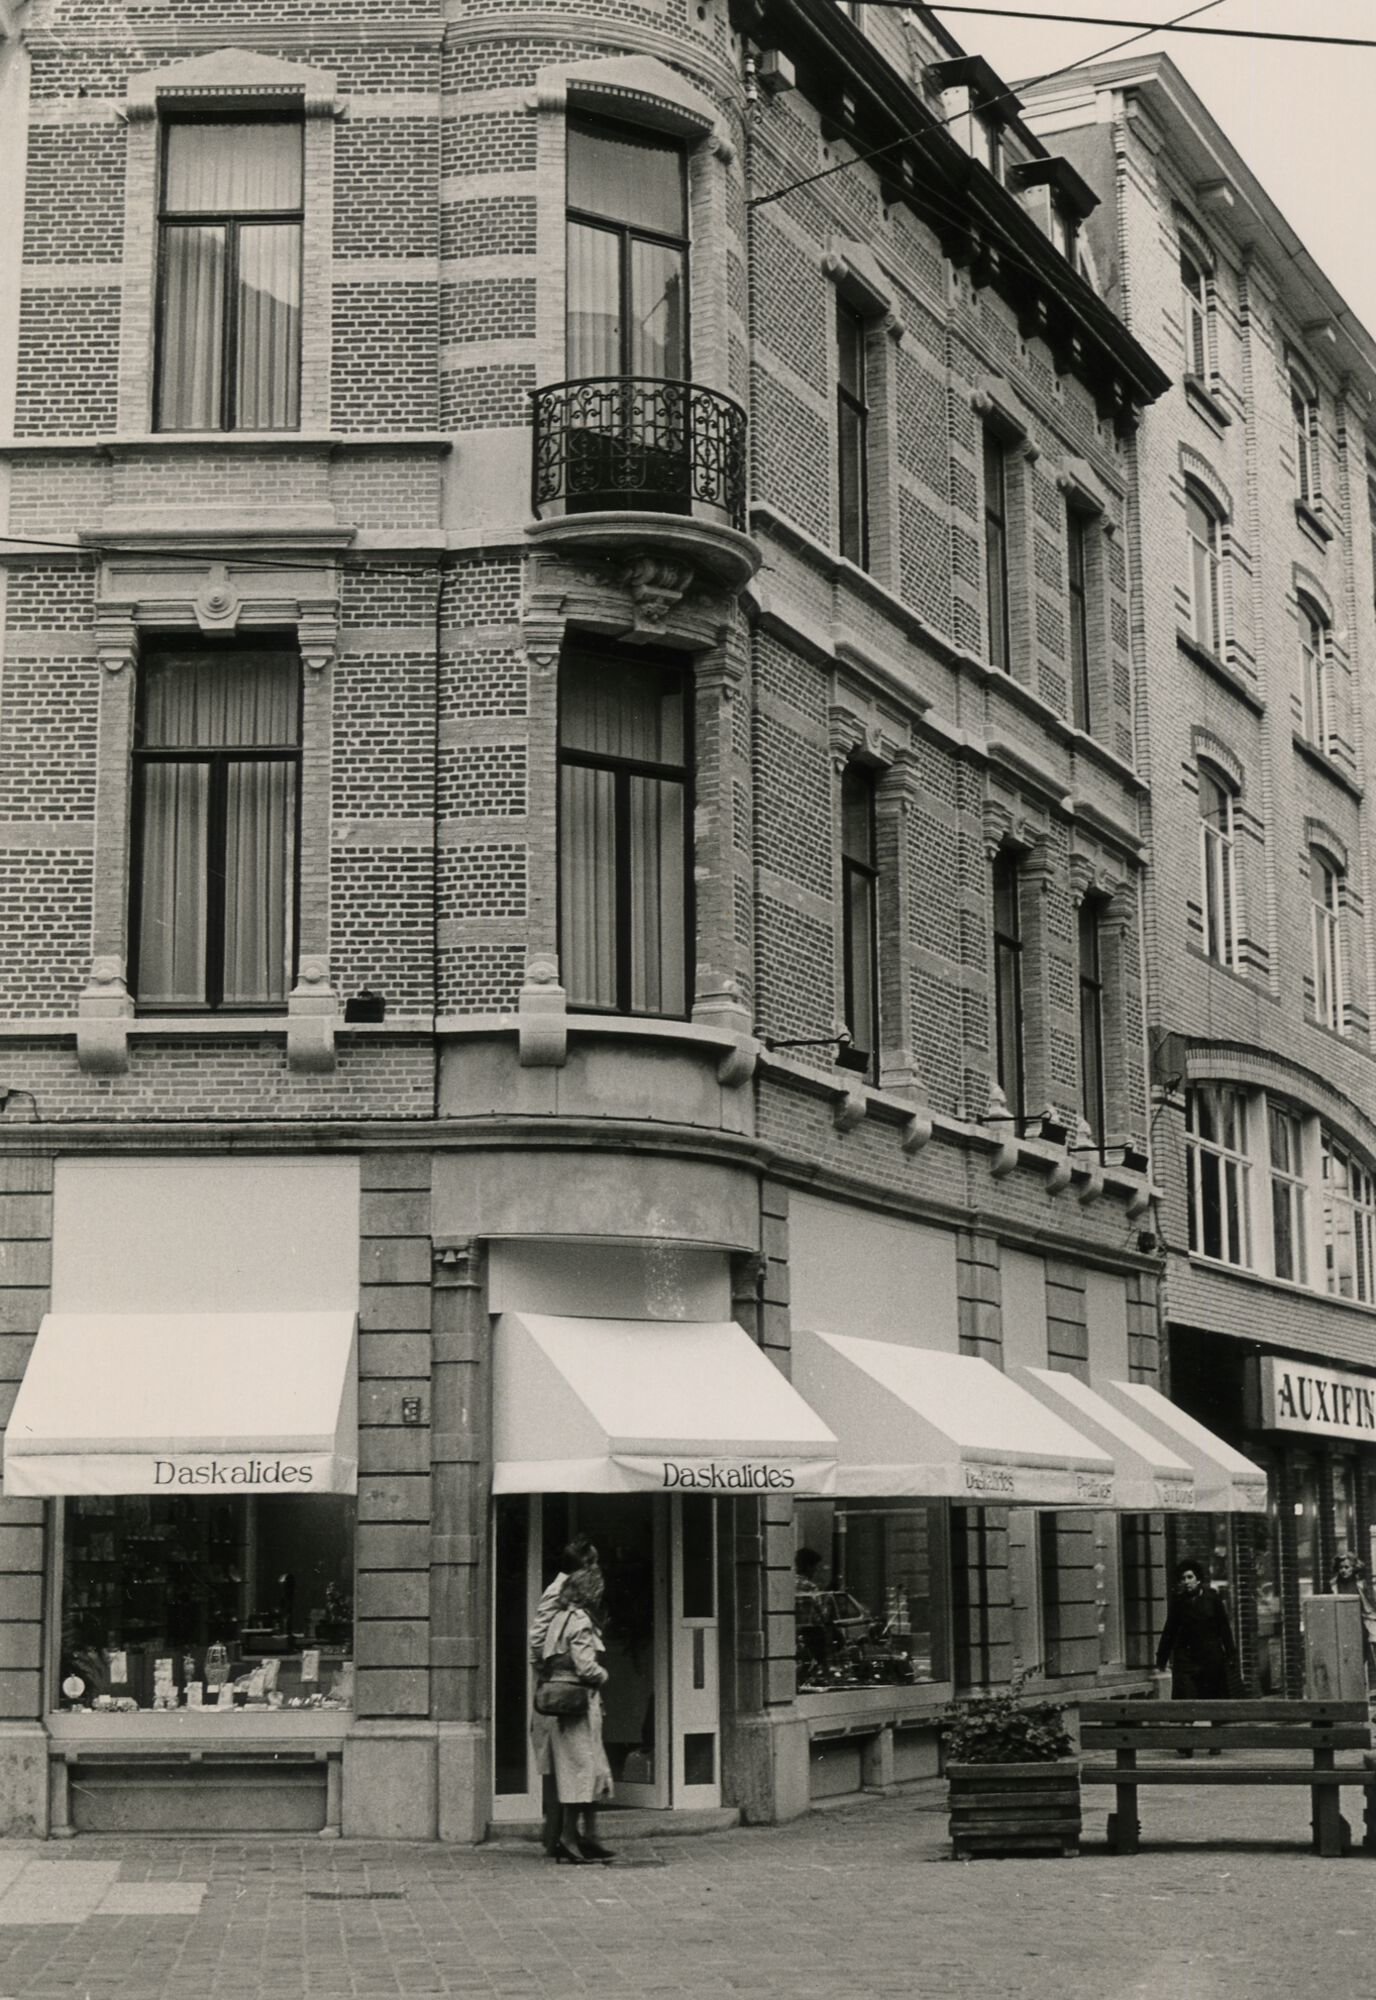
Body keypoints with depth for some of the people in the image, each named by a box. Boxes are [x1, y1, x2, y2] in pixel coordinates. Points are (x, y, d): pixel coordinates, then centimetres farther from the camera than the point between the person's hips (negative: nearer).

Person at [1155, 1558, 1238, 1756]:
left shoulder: (1212, 1598, -1)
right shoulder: (1178, 1601, 1)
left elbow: (1224, 1627, 3)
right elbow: (1169, 1632, 8)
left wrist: (1231, 1654, 0)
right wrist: (1161, 1660, 8)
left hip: (1211, 1656, 0)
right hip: (1185, 1656, 0)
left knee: (1214, 1702, 6)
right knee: (1185, 1702, -9)